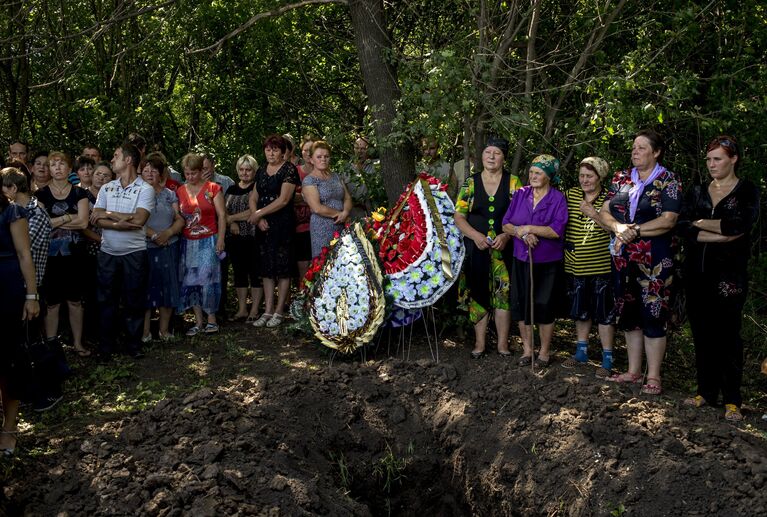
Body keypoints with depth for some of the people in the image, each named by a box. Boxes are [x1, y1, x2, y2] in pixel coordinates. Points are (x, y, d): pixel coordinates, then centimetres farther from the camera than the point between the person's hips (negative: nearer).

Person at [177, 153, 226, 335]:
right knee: (190, 281, 3)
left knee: (207, 278, -8)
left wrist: (220, 239, -10)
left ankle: (211, 319, 5)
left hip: (208, 241, -4)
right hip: (188, 243, 4)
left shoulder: (212, 188, -2)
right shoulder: (180, 192, 9)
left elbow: (221, 215, -3)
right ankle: (199, 321, 12)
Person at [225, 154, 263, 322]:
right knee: (239, 272, 10)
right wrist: (232, 223, -8)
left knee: (255, 272, -2)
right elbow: (224, 212, 12)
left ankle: (254, 310, 2)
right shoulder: (231, 190, 16)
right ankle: (242, 309, 17)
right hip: (235, 238, 6)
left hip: (254, 237, -6)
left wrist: (232, 218, -7)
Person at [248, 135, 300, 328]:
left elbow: (283, 200, -15)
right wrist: (258, 218, -7)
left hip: (283, 224, -6)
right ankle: (268, 311, 13)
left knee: (283, 267, -1)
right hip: (264, 225, 6)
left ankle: (279, 311, 5)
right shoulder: (261, 171, 13)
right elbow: (253, 198, 11)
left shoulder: (289, 169, -6)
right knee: (267, 268, 8)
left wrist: (259, 213, -12)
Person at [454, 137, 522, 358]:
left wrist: (506, 235, -16)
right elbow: (459, 216, 2)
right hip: (476, 247, 1)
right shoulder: (471, 182, 6)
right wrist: (476, 236, -12)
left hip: (504, 248, -1)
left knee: (504, 292, 1)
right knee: (477, 292, 4)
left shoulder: (513, 183, 3)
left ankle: (503, 342, 12)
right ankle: (479, 342, 14)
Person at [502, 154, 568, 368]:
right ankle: (527, 349, 23)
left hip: (547, 262, -4)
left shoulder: (558, 199, -6)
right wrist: (521, 233, -18)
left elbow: (557, 230, -17)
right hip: (521, 260, 4)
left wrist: (529, 228, -17)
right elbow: (506, 224, 1)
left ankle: (545, 351, 20)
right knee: (521, 304, 8)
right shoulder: (520, 195, 4)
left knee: (544, 306, 4)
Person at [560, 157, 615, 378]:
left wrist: (594, 214, -22)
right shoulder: (570, 195, 6)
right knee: (580, 310, 16)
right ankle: (581, 351, 31)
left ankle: (607, 360, 9)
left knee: (604, 313, 0)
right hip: (575, 266, 4)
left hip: (601, 267, -4)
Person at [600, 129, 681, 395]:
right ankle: (633, 371, 23)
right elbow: (605, 212, 6)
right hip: (623, 257, 5)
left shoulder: (668, 181, -4)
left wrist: (635, 230, -15)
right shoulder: (621, 178, 11)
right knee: (628, 313, 11)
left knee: (653, 315, -3)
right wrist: (618, 227, -14)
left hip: (654, 258, -5)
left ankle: (653, 377, 5)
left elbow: (668, 221, -13)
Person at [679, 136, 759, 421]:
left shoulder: (747, 191, 2)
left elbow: (740, 224, -16)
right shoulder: (696, 192, 11)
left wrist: (702, 223, -6)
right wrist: (723, 234, -14)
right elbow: (684, 228, -4)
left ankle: (732, 400, 3)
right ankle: (706, 391, 16)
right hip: (697, 272, 4)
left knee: (728, 334, -2)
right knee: (702, 333, 6)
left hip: (729, 274, -4)